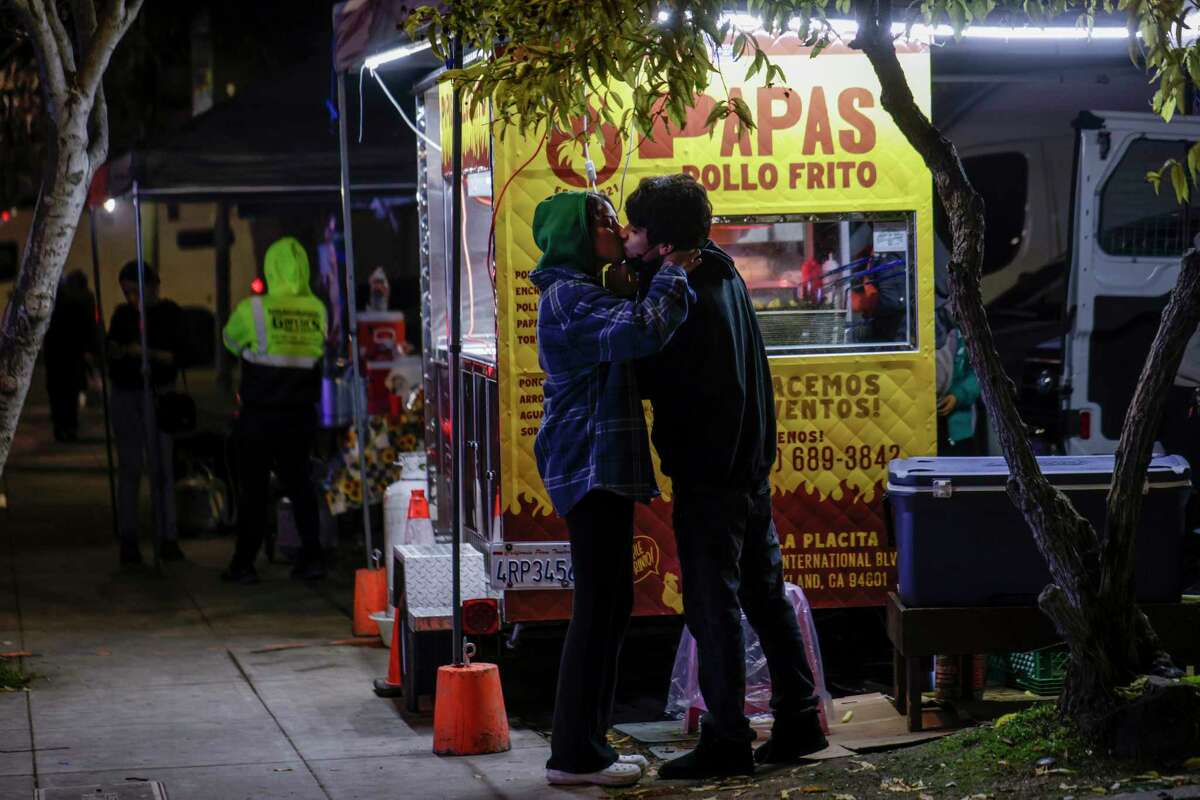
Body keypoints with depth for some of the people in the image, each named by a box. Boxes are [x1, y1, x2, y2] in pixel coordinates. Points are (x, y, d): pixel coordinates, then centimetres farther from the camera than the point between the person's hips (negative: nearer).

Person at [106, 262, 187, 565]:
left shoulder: (170, 313, -1)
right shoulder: (123, 313, 11)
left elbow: (179, 356, -7)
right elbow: (111, 350, 16)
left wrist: (149, 354, -22)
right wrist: (117, 351, -7)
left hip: (157, 394, -3)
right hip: (125, 395, 3)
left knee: (161, 466, -8)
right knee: (129, 466, 2)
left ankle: (168, 538, -5)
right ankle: (128, 539, 4)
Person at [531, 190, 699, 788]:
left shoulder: (583, 295, 20)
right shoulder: (568, 297, -14)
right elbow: (644, 332, -27)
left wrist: (666, 276, 12)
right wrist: (672, 272, -13)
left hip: (602, 467, 11)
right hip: (590, 465, -11)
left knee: (610, 605, 12)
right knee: (599, 605, -8)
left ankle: (584, 743, 17)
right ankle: (575, 754, -5)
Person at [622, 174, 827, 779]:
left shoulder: (683, 295, -20)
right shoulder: (723, 275, 8)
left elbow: (649, 380, -15)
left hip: (706, 477, -9)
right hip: (749, 464, 9)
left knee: (713, 605, -3)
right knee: (765, 594, 15)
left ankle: (726, 741, 1)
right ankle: (798, 719, 21)